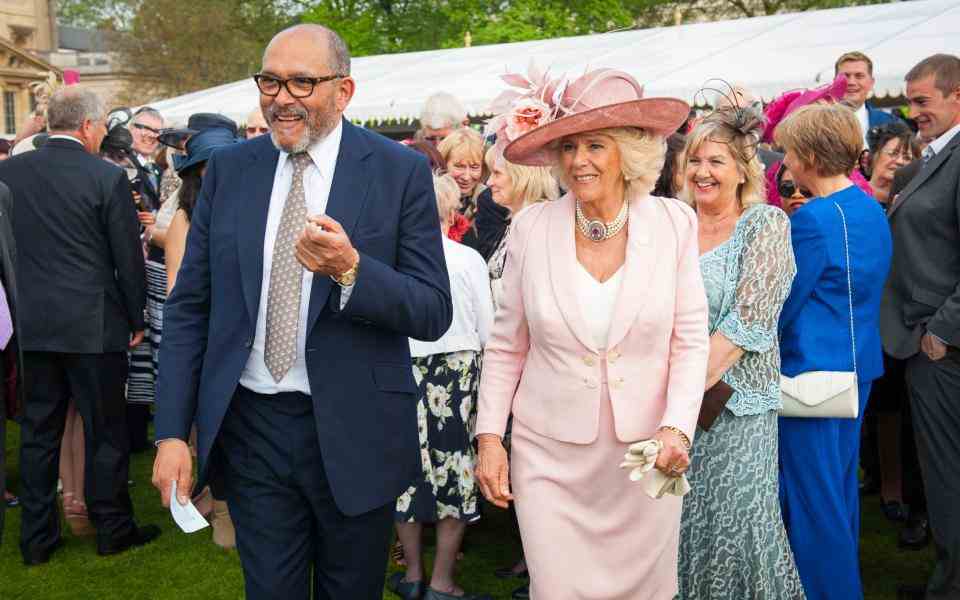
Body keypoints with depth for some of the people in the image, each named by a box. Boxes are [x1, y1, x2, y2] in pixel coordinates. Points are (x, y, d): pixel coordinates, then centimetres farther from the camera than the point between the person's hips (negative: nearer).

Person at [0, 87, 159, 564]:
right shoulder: (107, 177, -11)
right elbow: (128, 257, -8)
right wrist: (136, 319, 4)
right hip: (93, 325, -4)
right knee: (104, 432, 8)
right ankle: (112, 529, 19)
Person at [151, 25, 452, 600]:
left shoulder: (401, 171, -7)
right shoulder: (229, 169, 2)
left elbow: (434, 313, -9)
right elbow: (189, 307, 4)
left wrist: (351, 269, -27)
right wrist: (172, 432, -2)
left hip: (354, 433, -1)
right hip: (250, 428, 2)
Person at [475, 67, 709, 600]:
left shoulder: (674, 223, -5)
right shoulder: (531, 227, -4)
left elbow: (690, 341, -1)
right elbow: (506, 347, 3)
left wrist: (676, 427, -14)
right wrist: (489, 436, -2)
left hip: (646, 453, 0)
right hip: (550, 454, 0)